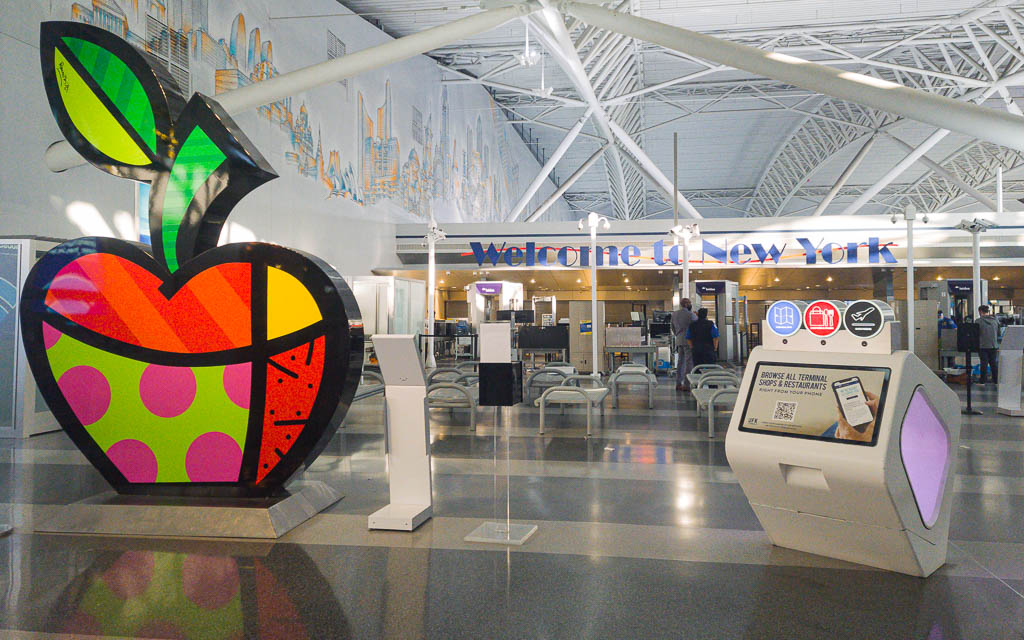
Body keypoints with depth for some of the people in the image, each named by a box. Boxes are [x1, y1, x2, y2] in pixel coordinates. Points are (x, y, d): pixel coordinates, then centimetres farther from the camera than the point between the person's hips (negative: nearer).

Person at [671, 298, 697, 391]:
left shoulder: (674, 314, 9)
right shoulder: (691, 314, -11)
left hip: (679, 341, 7)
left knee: (680, 362, 12)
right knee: (689, 363, -4)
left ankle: (678, 384, 12)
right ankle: (686, 384, -7)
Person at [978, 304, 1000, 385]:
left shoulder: (979, 321, -10)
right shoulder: (995, 320, 3)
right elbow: (999, 333, 10)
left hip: (983, 346, -3)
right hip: (994, 346, 4)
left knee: (984, 364, 2)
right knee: (994, 363, 10)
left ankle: (983, 381, 5)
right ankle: (996, 381, 15)